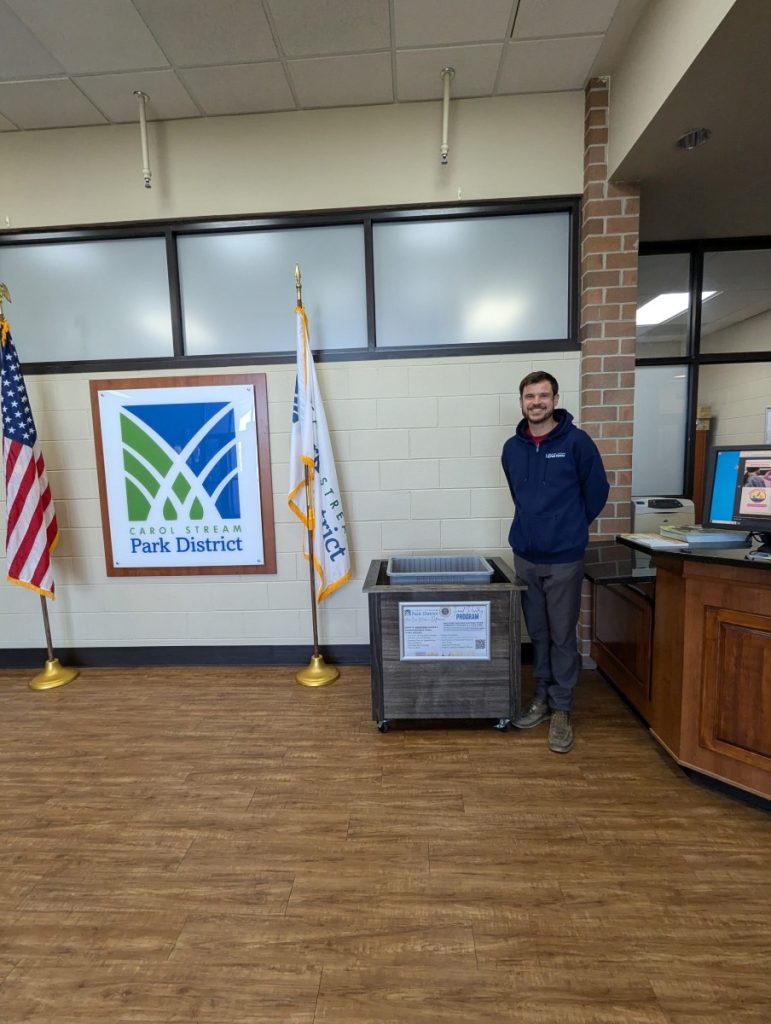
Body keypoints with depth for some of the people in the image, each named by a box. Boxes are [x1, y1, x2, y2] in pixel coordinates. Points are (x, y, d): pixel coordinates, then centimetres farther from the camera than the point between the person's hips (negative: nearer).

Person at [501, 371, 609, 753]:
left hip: (564, 558, -4)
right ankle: (542, 697, 31)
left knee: (562, 636, 6)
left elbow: (596, 492, 1)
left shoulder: (576, 441, -8)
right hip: (525, 555, 4)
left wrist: (569, 527, 9)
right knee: (537, 633, 15)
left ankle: (561, 709, 21)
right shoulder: (511, 448, 5)